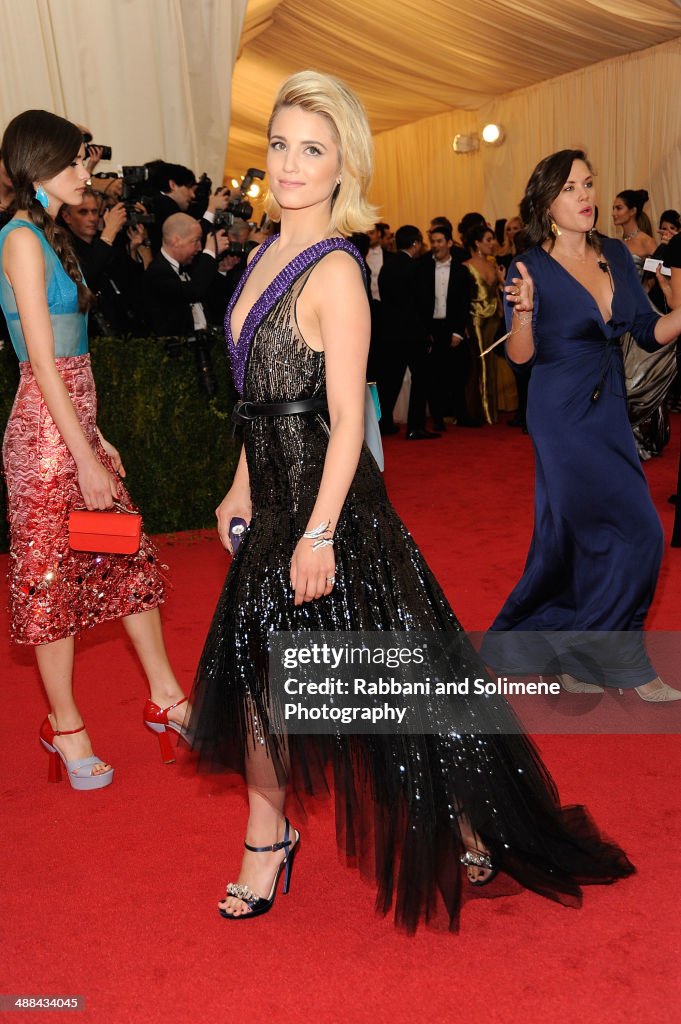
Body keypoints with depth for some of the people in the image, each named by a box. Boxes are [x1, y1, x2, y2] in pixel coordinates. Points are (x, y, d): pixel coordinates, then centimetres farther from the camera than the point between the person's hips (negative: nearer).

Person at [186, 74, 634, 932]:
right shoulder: (271, 254, 11)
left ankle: (471, 828, 28)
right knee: (254, 666, 15)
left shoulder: (334, 272, -15)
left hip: (329, 504, -9)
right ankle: (267, 843, 35)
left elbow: (347, 420, -19)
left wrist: (319, 534, -21)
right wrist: (243, 487, 17)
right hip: (274, 502, 9)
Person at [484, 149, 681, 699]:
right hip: (564, 416, -6)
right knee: (636, 533, -7)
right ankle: (625, 662, 11)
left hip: (611, 411, 6)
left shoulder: (617, 255, 6)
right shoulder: (532, 268, -9)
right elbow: (520, 355, -13)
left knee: (576, 535, 13)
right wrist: (523, 311, -31)